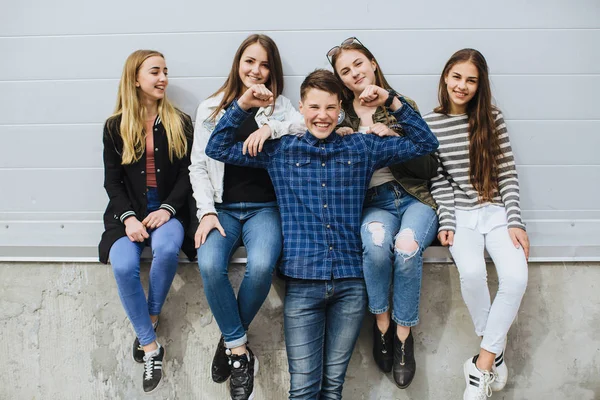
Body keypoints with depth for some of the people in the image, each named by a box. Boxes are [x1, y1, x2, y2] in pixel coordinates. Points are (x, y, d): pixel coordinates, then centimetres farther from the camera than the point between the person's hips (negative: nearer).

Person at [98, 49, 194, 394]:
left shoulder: (180, 123, 6)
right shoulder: (116, 126, 7)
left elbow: (187, 173, 2)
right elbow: (112, 180, 4)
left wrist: (168, 209, -14)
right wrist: (129, 217, -13)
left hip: (168, 209, 0)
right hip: (128, 211, 1)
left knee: (167, 249, -34)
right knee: (124, 266, -27)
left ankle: (150, 320, -8)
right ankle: (151, 347, -13)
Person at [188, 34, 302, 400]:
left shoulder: (281, 107, 10)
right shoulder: (212, 109, 12)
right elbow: (199, 166, 8)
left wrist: (272, 128, -22)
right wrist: (207, 212, -6)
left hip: (265, 207, -1)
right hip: (222, 207, 1)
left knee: (261, 266, -31)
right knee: (209, 265, -29)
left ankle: (231, 342, -4)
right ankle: (240, 347, -8)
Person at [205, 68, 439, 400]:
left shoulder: (362, 148, 10)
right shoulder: (280, 151, 8)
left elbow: (425, 143, 12)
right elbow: (218, 149, 12)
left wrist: (391, 101, 3)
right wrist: (243, 104, 1)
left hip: (350, 283, 1)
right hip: (301, 283, -1)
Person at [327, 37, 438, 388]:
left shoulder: (403, 107, 7)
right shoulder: (341, 115, 11)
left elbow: (430, 167, 0)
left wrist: (393, 140, -12)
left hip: (415, 198, 0)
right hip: (373, 202, 1)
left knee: (407, 246, -32)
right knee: (376, 240, -34)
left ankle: (403, 333, -13)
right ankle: (381, 321, -11)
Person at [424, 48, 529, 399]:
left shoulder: (492, 119, 3)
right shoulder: (430, 124, 2)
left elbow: (508, 174, 2)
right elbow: (438, 180, 0)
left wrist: (515, 222, -6)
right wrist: (447, 222, -10)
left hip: (496, 210, 1)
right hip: (460, 214, -1)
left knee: (517, 276, -23)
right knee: (472, 272, -29)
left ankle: (482, 365, -11)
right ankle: (494, 347, -3)